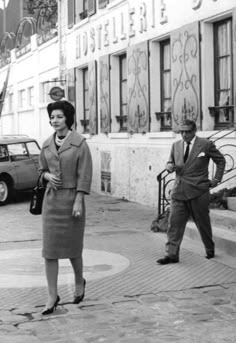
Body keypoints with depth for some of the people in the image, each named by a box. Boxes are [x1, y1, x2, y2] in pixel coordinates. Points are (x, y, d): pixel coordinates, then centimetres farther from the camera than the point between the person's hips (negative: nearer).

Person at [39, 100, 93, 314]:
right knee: (50, 248, 0)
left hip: (72, 198, -4)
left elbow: (85, 175, -10)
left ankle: (79, 282, 36)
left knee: (72, 247, 9)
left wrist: (78, 202, -16)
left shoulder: (79, 143, -8)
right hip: (51, 199, 4)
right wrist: (48, 176, -6)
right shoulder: (47, 144, 7)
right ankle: (53, 296, 7)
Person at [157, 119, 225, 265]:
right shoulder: (176, 145, 9)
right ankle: (172, 255, -2)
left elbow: (221, 161, 7)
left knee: (203, 222, 9)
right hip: (179, 191, 4)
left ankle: (210, 249, 30)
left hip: (198, 191, -3)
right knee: (174, 222, -4)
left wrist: (216, 179, 1)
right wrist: (170, 166, -3)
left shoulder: (206, 144, -4)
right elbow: (171, 162, 21)